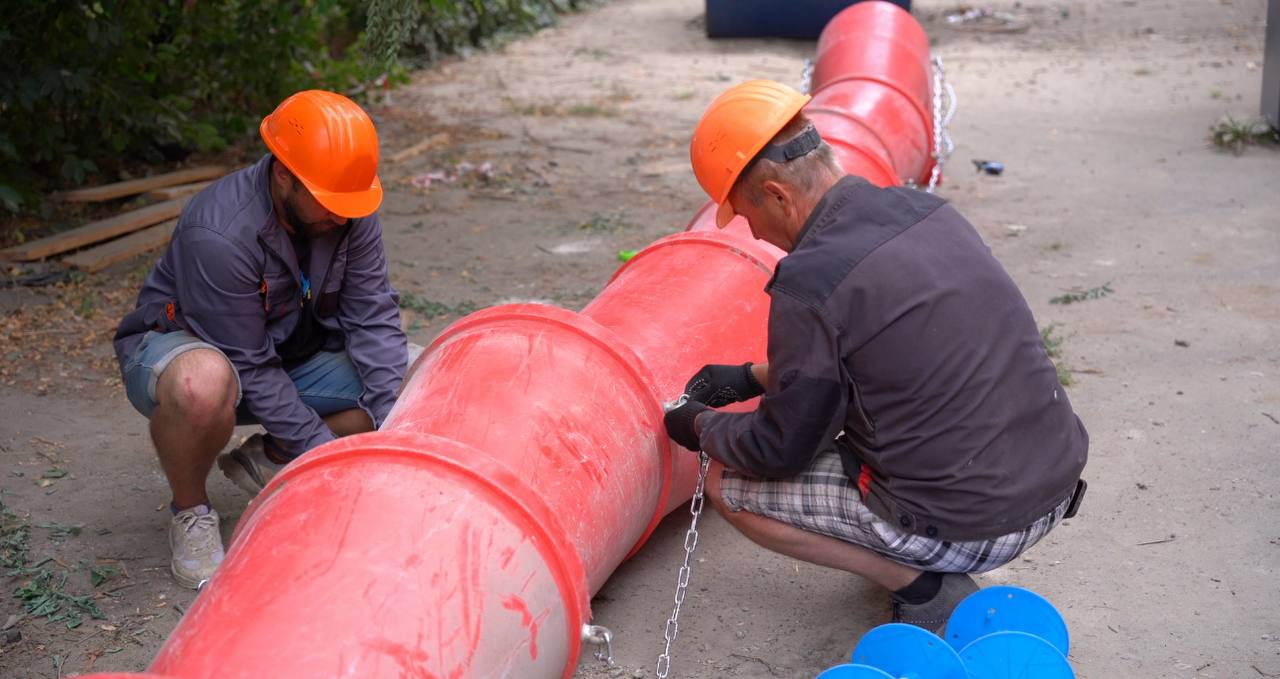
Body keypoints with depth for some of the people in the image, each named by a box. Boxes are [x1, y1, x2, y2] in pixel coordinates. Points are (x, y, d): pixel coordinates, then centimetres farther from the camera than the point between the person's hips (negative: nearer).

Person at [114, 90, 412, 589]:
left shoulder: (348, 212, -14)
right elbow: (250, 368, -28)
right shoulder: (218, 234, -32)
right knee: (205, 382, -43)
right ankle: (190, 510, -12)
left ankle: (267, 459, 7)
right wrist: (325, 451, -26)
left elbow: (373, 318, -15)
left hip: (291, 351, 6)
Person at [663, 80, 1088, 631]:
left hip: (969, 528, -8)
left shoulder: (810, 285, -19)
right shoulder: (926, 210, 5)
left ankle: (926, 589, 2)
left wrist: (702, 427, 12)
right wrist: (753, 376, 25)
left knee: (729, 483, 6)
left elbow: (780, 451, -7)